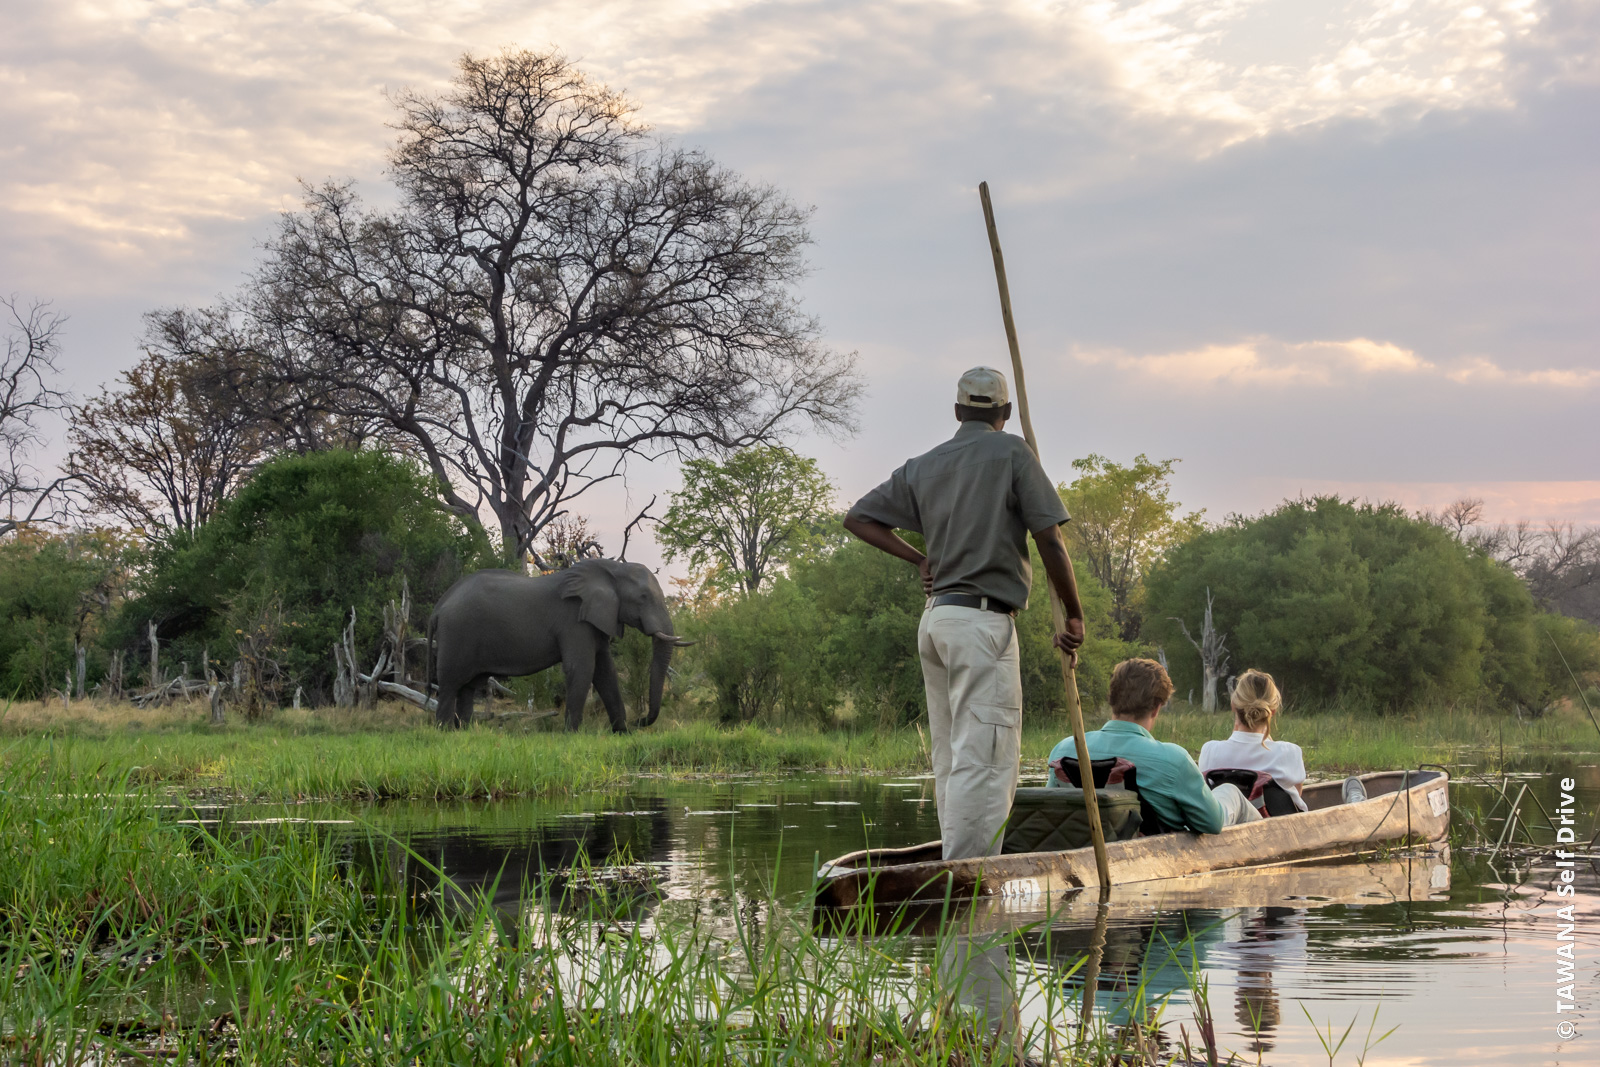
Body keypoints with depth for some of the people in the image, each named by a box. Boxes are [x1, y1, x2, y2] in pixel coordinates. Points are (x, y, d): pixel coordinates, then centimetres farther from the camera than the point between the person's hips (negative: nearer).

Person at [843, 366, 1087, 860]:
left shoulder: (922, 466, 14)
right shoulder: (1010, 452, -2)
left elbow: (857, 518, 16)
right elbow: (1050, 541, -7)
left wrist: (920, 559, 15)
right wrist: (1074, 615, 0)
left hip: (935, 616, 7)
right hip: (983, 620, -7)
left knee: (951, 760, 12)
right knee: (985, 760, -11)